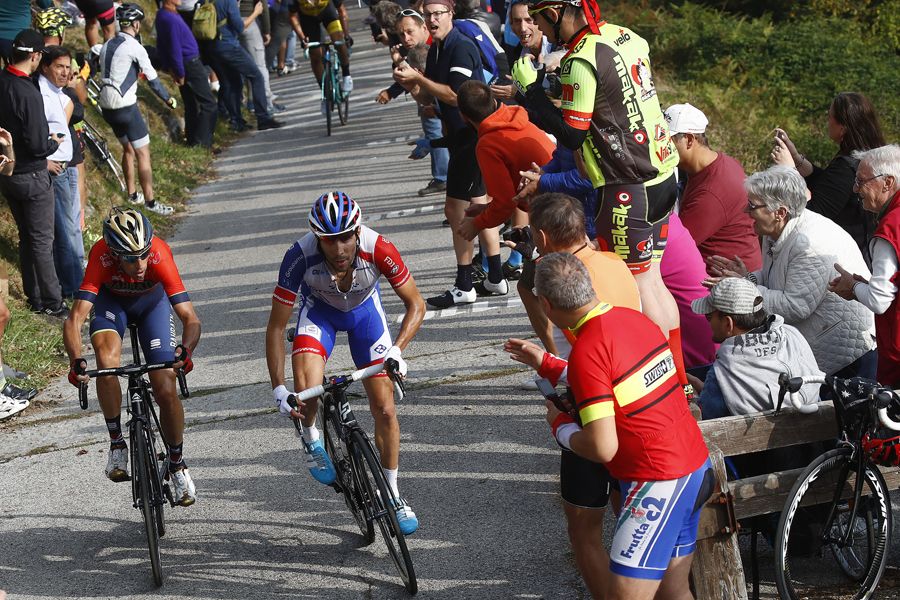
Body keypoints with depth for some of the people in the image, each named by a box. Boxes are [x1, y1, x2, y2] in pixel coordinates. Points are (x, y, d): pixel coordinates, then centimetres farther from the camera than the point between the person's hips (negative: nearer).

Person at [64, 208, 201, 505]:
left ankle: (177, 464, 15)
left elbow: (190, 318, -40)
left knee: (166, 390, -8)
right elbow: (75, 319, -43)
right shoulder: (101, 257, -38)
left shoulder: (160, 255, -38)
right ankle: (116, 442, -10)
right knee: (107, 362, -30)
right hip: (111, 299, 0)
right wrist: (75, 361, -60)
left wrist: (186, 350, -60)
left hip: (152, 301, 0)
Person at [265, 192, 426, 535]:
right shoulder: (301, 256, -36)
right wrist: (279, 389, -31)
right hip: (319, 309, -1)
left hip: (364, 309, 1)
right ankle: (311, 438, 6)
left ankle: (392, 494, 18)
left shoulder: (377, 249, -36)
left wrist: (396, 350, -38)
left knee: (384, 409, -3)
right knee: (307, 390, -29)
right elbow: (276, 327, -26)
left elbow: (416, 304, -22)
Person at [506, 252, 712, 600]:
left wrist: (558, 425, -2)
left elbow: (602, 448, -21)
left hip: (658, 483, -9)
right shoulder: (634, 319, 5)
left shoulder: (587, 349, -20)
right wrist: (546, 365, 28)